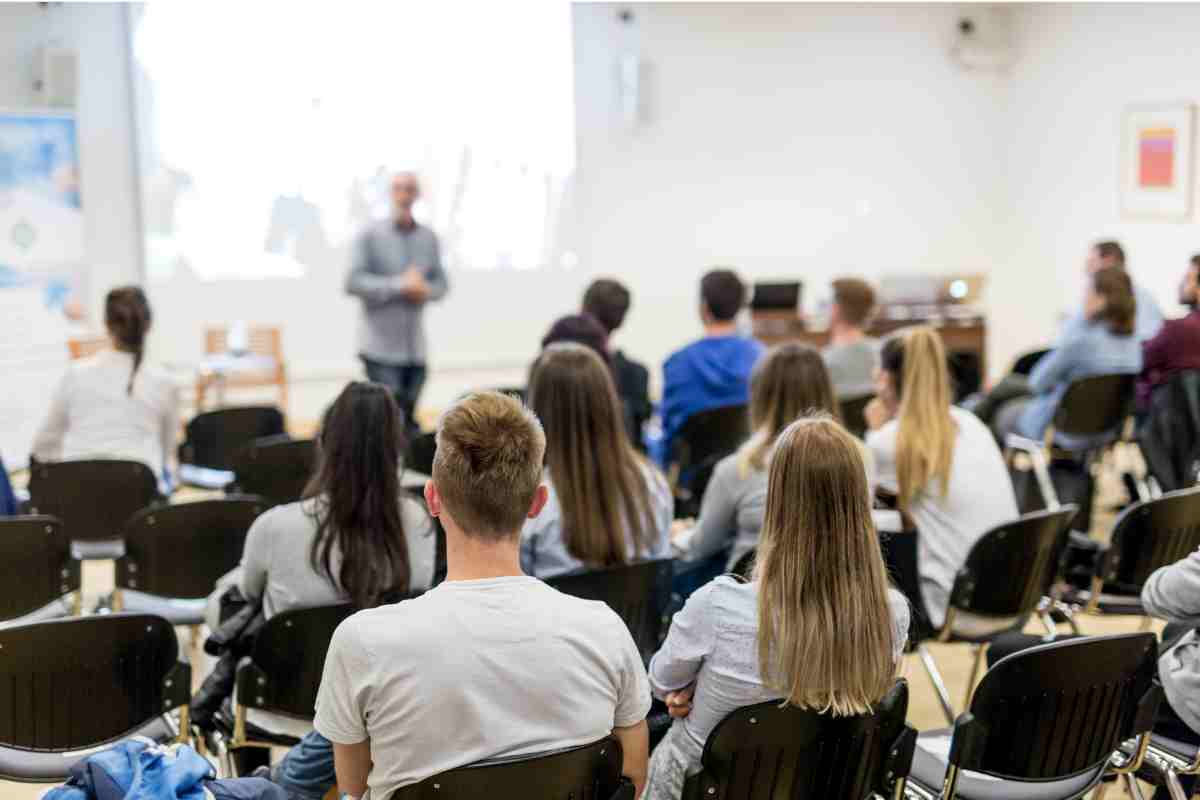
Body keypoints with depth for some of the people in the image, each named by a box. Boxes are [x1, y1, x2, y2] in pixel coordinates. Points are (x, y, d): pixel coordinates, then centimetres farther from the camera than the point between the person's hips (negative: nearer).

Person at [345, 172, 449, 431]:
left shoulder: (428, 238, 10)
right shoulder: (371, 235, -3)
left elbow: (441, 283, 15)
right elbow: (353, 282, -10)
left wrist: (426, 290, -9)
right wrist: (399, 286, -16)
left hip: (416, 348, 4)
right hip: (381, 347, -4)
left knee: (409, 419, 9)